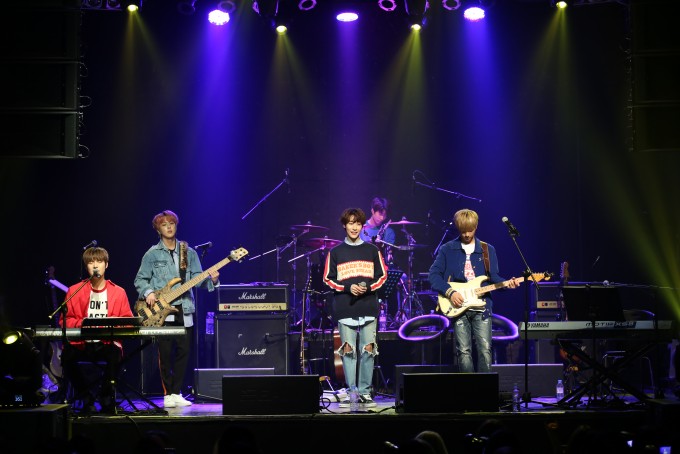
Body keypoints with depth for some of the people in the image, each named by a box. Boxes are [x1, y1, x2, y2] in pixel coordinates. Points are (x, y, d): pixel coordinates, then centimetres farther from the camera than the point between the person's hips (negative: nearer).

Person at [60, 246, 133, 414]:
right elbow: (65, 320, 7)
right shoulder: (75, 291, 7)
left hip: (107, 344, -1)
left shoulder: (118, 292, 8)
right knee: (66, 355, -32)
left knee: (115, 354, -36)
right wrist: (82, 323, -13)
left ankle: (107, 398, -9)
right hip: (82, 344, 1)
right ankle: (86, 398, -9)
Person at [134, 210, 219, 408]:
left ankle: (176, 392, 14)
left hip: (184, 309, 3)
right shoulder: (152, 254, 4)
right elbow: (140, 280, 5)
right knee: (165, 353, -3)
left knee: (184, 351, 3)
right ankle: (168, 394, 7)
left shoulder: (189, 252, 11)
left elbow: (197, 278, 7)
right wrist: (148, 292, -13)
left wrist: (211, 279, -13)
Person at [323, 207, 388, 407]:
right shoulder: (335, 252, 7)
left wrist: (368, 287, -8)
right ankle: (351, 392, 3)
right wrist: (347, 288, -8)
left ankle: (364, 392, 4)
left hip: (368, 307, 1)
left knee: (368, 349, -3)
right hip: (345, 308, 0)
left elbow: (382, 276, 10)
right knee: (348, 349, -2)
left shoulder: (372, 250, 10)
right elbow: (328, 279, 6)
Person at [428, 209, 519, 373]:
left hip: (481, 306, 1)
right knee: (464, 352, -6)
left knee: (485, 351, -7)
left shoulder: (487, 250, 12)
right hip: (458, 307, -1)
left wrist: (507, 283, -11)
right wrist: (449, 292, -12)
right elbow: (434, 274, 1)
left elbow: (493, 277, 10)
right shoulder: (447, 249, 7)